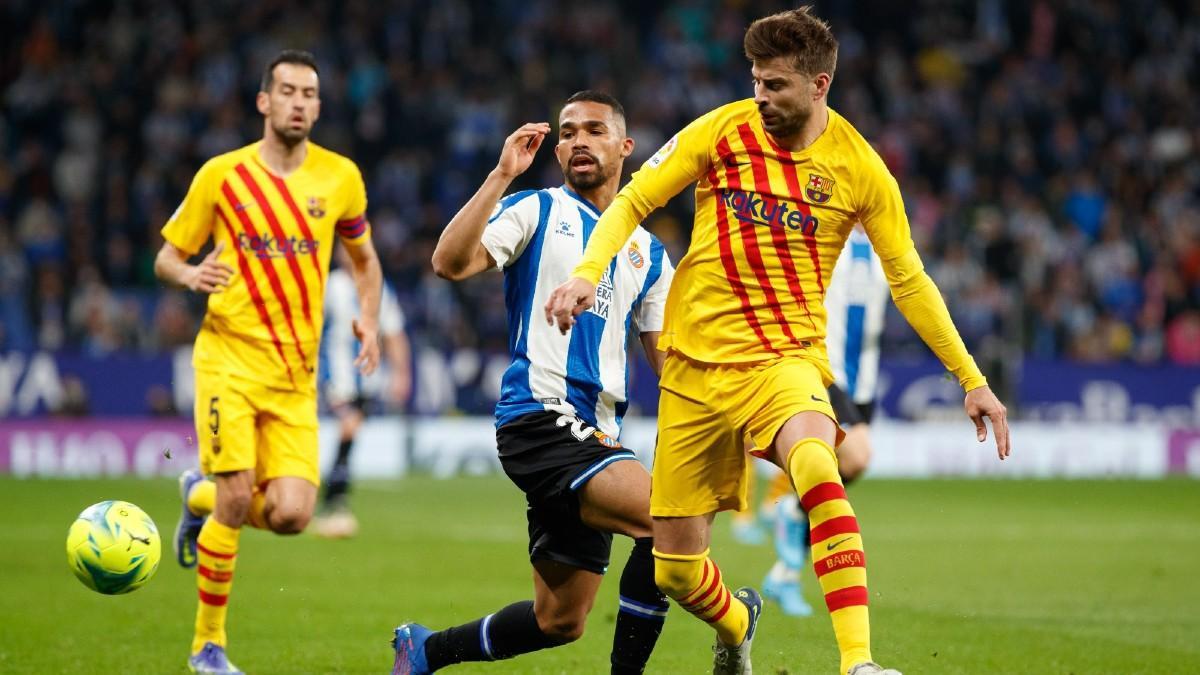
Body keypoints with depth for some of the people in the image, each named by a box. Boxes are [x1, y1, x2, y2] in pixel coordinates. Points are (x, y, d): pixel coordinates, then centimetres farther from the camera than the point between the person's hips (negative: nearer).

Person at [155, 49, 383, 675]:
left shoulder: (340, 177, 6)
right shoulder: (221, 175, 0)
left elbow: (364, 258, 21)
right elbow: (166, 256, 8)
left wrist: (368, 320, 3)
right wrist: (190, 275, -15)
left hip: (296, 374, 3)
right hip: (230, 357, -3)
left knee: (291, 515, -9)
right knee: (238, 499, -13)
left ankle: (201, 496, 25)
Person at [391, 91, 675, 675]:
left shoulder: (646, 250, 19)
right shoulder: (536, 211, 2)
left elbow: (665, 354, 21)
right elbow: (451, 262, -14)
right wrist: (502, 175, -18)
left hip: (595, 435, 7)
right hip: (540, 419, -7)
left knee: (558, 622, 8)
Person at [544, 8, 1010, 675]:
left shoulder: (860, 167, -2)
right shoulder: (723, 131, -3)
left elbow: (909, 280, 8)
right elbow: (632, 201, 4)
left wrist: (972, 379, 8)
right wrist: (587, 273, -15)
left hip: (786, 358, -2)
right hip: (696, 362, 2)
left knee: (816, 466, -37)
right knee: (675, 569, 3)